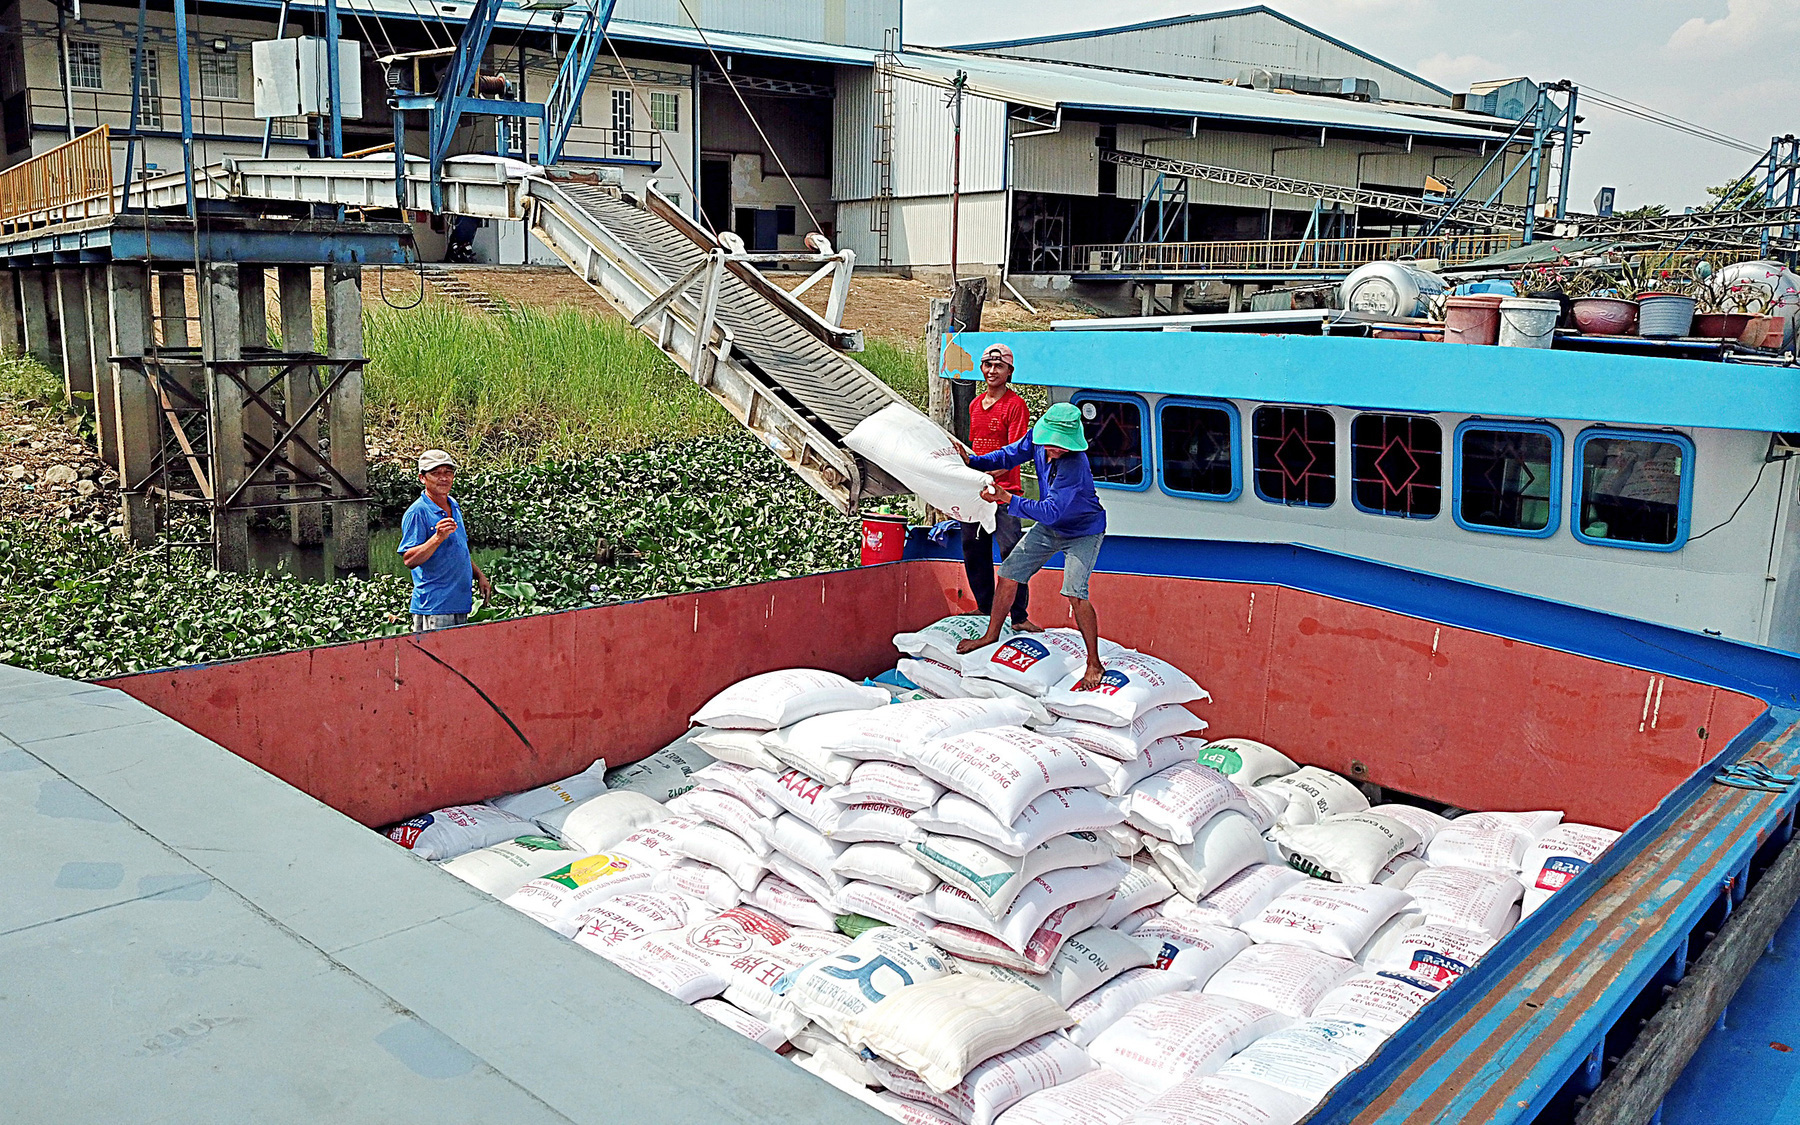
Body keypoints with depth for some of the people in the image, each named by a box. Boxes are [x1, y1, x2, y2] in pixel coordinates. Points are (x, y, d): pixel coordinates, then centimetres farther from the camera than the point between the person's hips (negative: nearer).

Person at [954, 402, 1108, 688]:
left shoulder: (1075, 464, -38)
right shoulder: (1038, 438, -17)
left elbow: (1049, 511, -39)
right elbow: (1010, 456, 1)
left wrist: (1006, 498, -40)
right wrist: (971, 461, -13)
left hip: (1083, 532, -7)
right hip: (1049, 527, 7)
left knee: (1074, 593, -21)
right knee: (1008, 574, 6)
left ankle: (1094, 664, -6)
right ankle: (991, 635, 27)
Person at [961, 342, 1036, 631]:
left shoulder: (1015, 405, -6)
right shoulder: (975, 405, 16)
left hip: (1004, 490, -7)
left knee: (1011, 550, -12)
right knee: (973, 551, 11)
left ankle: (1020, 617, -8)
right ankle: (986, 610, 24)